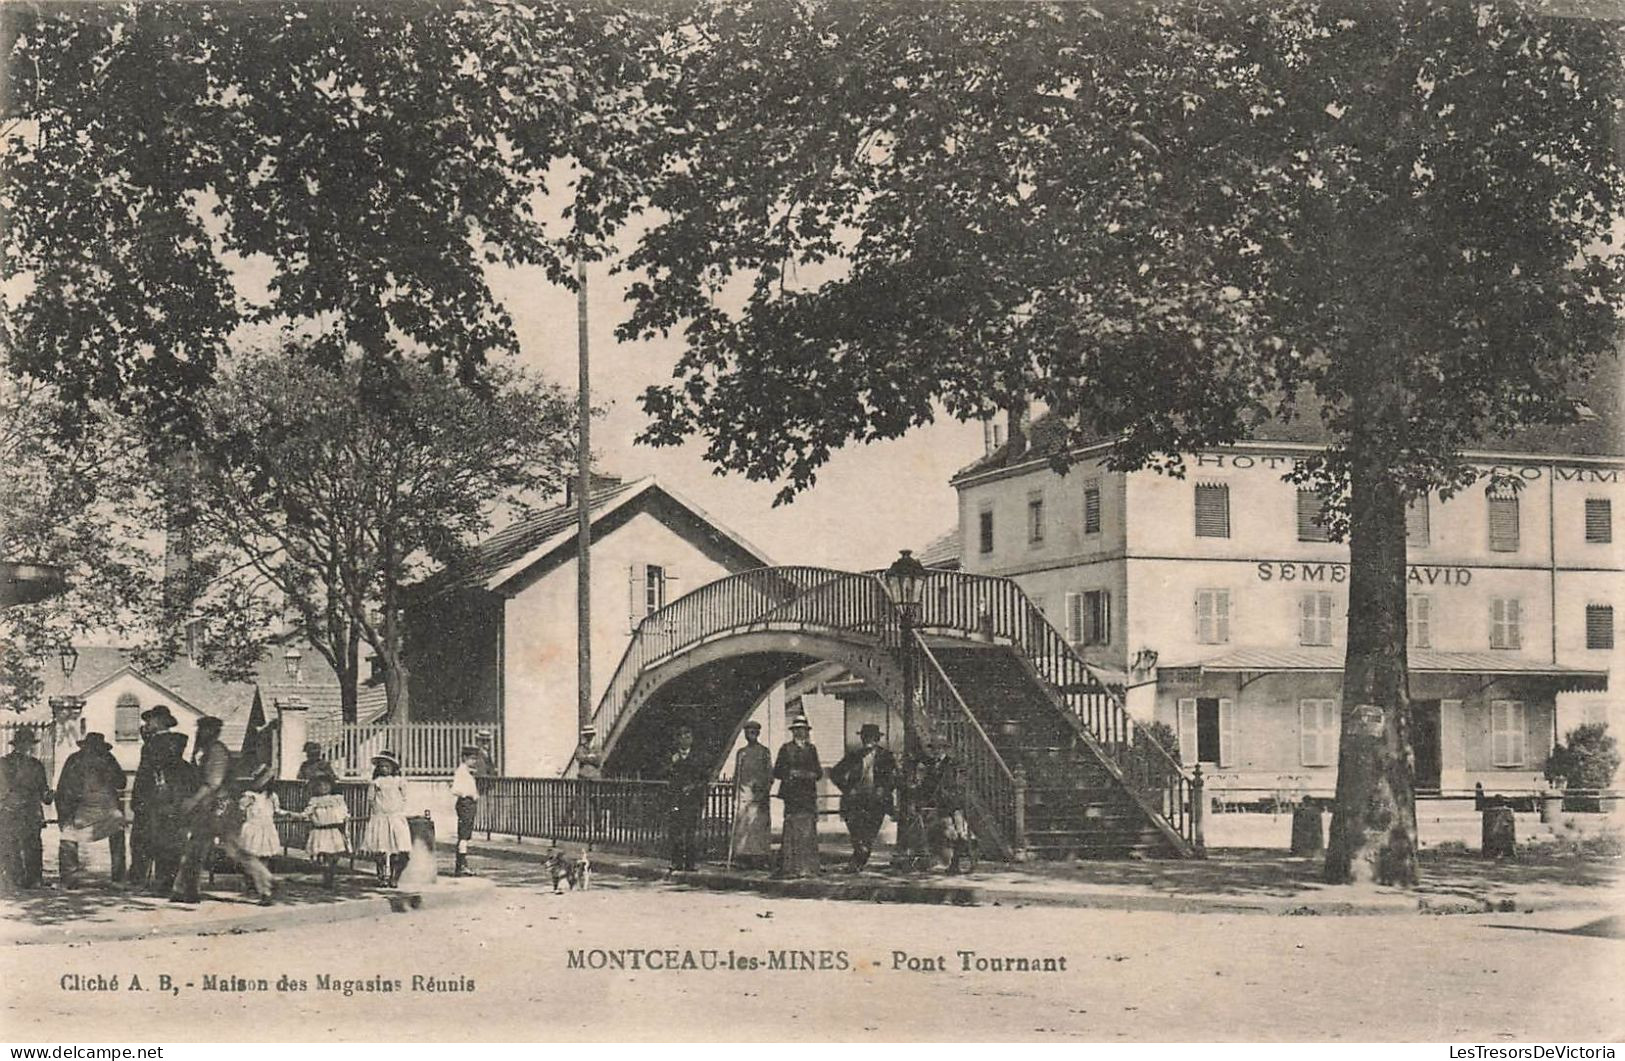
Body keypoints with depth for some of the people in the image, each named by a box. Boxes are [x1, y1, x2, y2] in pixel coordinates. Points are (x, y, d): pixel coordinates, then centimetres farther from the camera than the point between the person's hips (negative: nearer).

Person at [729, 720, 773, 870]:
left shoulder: (764, 752, 6)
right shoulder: (741, 753, 17)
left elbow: (770, 775, 1)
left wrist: (764, 792, -10)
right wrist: (734, 796, 12)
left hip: (759, 793, -4)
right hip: (743, 794, 4)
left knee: (759, 825, -7)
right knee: (742, 825, -3)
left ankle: (760, 859, -7)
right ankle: (745, 859, -3)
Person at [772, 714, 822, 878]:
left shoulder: (812, 748, 17)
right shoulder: (786, 748, 5)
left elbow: (819, 771, 17)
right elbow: (777, 771, 1)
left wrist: (812, 775, -4)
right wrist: (793, 773, -13)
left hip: (809, 794, 4)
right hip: (792, 794, -4)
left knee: (809, 830, 0)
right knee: (792, 829, -10)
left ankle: (808, 868, 4)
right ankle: (789, 867, -9)